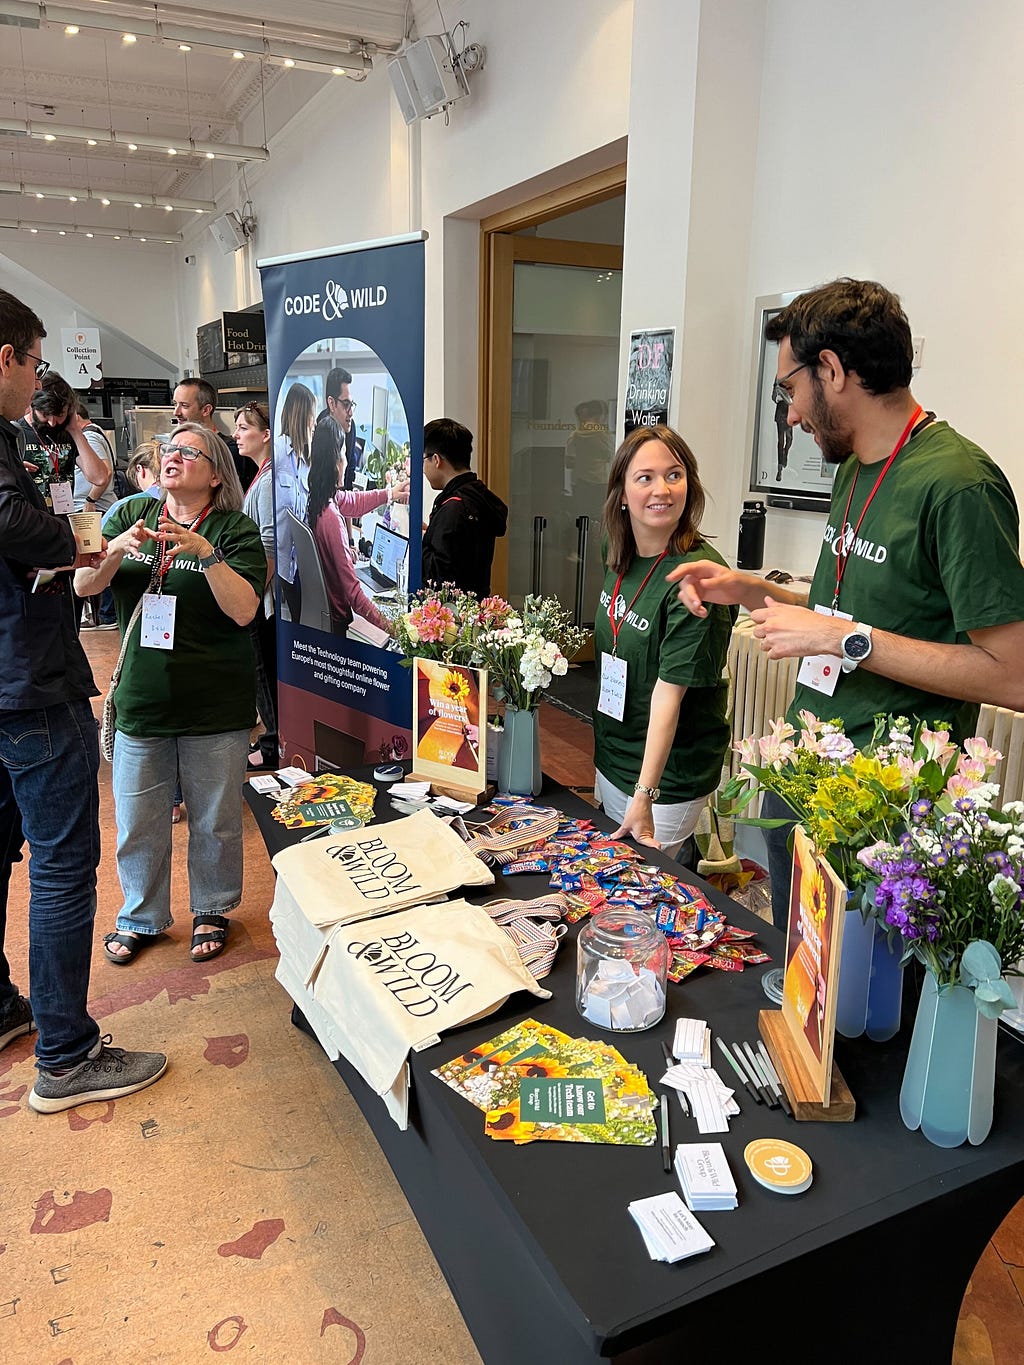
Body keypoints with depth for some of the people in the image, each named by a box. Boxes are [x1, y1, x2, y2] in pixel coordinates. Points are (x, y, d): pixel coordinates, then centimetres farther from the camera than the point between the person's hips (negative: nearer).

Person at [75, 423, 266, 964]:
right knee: (138, 823, 12)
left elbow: (243, 610, -15)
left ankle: (211, 911, 34)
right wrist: (117, 549, -20)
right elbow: (83, 585, -1)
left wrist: (205, 553, -26)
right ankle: (141, 917, 34)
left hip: (215, 707, -2)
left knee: (215, 821, 11)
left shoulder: (234, 529, -5)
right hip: (141, 698, 3)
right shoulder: (131, 514, 6)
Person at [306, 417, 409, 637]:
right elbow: (353, 591, -30)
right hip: (335, 619, -8)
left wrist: (389, 494, 29)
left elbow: (353, 501, 19)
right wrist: (387, 625, -30)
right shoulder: (331, 518, -30)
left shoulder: (317, 497, -5)